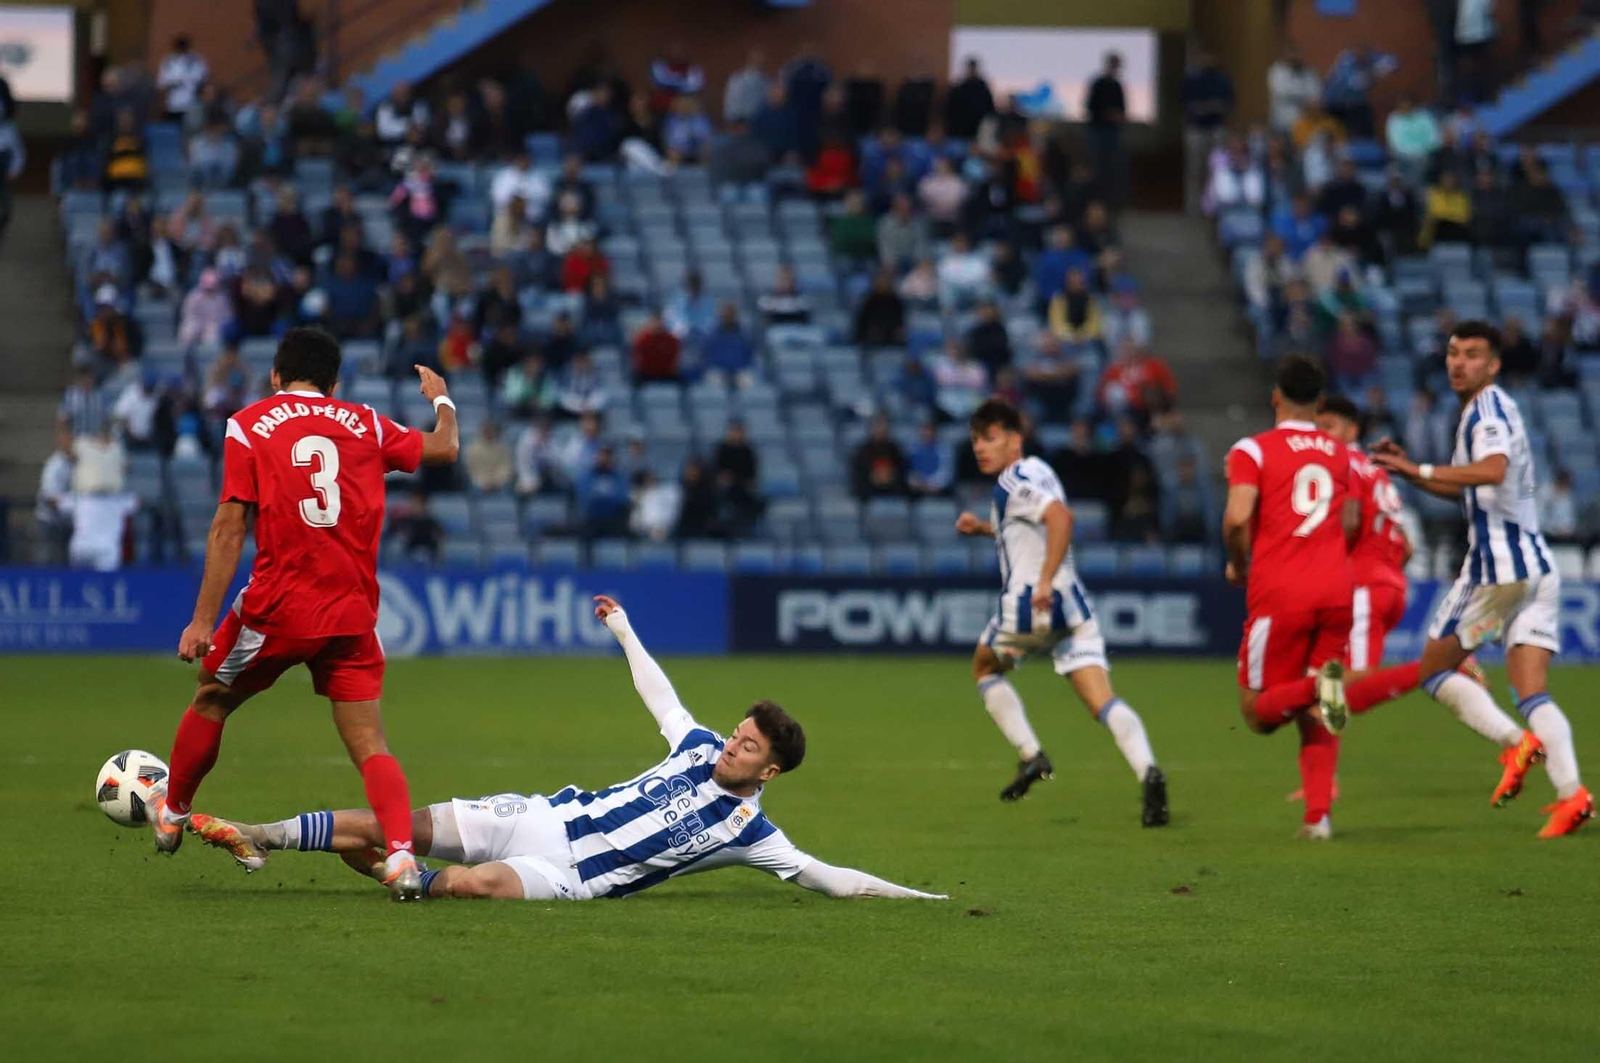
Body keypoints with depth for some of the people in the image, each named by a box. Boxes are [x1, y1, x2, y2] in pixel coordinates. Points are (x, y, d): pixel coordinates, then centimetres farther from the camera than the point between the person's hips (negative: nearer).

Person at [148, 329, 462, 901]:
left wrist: (203, 620, -8)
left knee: (211, 700, 22)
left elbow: (229, 527, -7)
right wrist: (441, 399, 45)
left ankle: (173, 816, 38)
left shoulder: (248, 425, -1)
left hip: (277, 607, -2)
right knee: (369, 745, 0)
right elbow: (444, 448, 23)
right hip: (353, 613, 2)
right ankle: (400, 854, -20)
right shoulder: (365, 425, 8)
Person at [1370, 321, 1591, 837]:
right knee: (1533, 695, -1)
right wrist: (1409, 471, 22)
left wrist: (1421, 470, -29)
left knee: (1434, 669, 6)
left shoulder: (1489, 409, -10)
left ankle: (1514, 742, -13)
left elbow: (1492, 470, -31)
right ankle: (1572, 793, -19)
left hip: (1497, 563, -9)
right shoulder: (1488, 409, 21)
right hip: (1537, 566, 9)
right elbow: (1464, 489, 33)